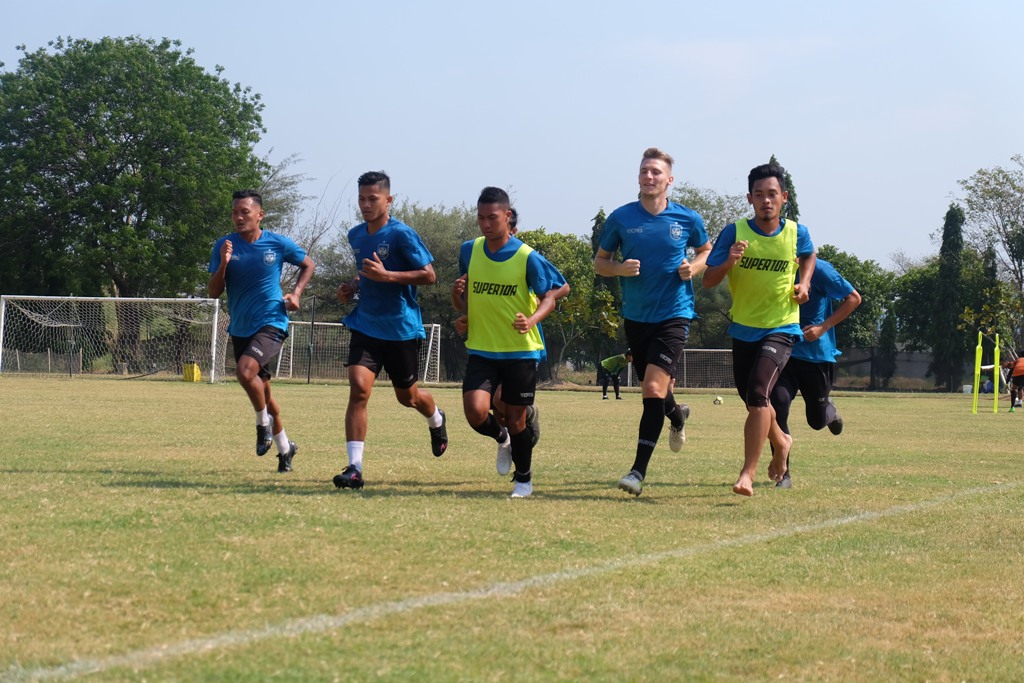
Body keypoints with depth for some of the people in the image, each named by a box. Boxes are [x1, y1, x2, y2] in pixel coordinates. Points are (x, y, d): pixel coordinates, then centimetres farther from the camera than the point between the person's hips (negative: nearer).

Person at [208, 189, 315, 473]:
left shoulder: (278, 244, -6)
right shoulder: (224, 245, -2)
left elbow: (308, 265, 12)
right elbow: (214, 292, -3)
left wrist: (295, 293, -2)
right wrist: (223, 264, -19)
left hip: (271, 323, -4)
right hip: (240, 329, 5)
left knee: (245, 370, -29)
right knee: (261, 389, 14)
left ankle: (264, 424, -3)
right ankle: (284, 448, 31)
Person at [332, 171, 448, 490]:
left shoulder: (401, 234, -14)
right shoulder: (356, 235, 7)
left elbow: (429, 275, -14)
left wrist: (386, 275, -24)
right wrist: (353, 287, 4)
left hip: (401, 328, -4)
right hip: (366, 325, 4)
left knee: (408, 396, 12)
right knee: (358, 388, -15)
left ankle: (436, 421, 50)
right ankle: (354, 467, -17)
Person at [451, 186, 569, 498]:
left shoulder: (528, 258, -11)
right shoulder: (469, 251, 2)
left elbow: (550, 295, -2)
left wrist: (532, 320, -21)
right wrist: (457, 294, -11)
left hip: (521, 350, -3)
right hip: (481, 349, 3)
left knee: (516, 419, 4)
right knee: (475, 411, -16)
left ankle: (523, 478, 29)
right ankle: (502, 439, 20)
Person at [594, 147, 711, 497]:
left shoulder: (688, 219, -3)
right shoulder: (621, 218, -2)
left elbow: (706, 251, 15)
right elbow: (600, 261, 7)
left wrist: (693, 268, -7)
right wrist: (620, 268, -15)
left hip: (674, 314, -3)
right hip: (636, 316, 3)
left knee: (654, 389, -16)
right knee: (653, 389, 17)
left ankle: (639, 470, -16)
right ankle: (677, 415, 54)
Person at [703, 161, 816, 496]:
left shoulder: (797, 233, -6)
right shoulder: (735, 232, -9)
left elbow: (809, 255, 19)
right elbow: (708, 280, -9)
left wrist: (804, 283, 1)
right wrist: (729, 262, -28)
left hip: (781, 328, -3)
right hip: (743, 327, 3)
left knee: (758, 393, -22)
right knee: (751, 398, 18)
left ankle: (748, 474, -22)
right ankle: (780, 441, 50)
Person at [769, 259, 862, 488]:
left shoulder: (818, 269, -15)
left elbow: (853, 298, -7)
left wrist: (823, 327, -16)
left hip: (818, 355, -2)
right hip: (784, 352, 3)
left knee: (817, 420, 11)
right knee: (777, 403, -20)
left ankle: (830, 411, 52)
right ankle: (783, 475, -11)